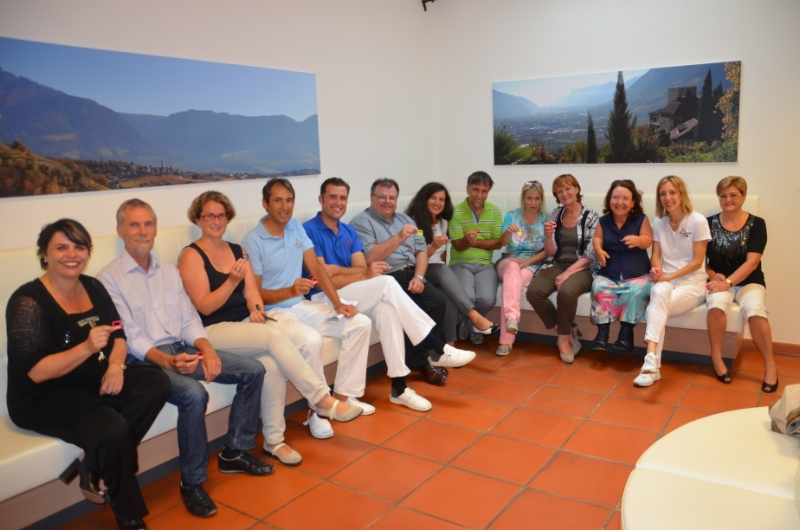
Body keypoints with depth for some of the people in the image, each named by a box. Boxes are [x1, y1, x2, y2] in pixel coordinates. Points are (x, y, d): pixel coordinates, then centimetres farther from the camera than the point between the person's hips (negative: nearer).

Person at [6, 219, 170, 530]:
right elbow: (36, 371, -20)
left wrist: (116, 365, -13)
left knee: (157, 382, -15)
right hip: (44, 397, -7)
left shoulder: (93, 287, 5)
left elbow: (119, 336, 8)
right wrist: (87, 347, -32)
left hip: (94, 381, 7)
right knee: (112, 429, -31)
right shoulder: (28, 301, -15)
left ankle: (94, 469, -10)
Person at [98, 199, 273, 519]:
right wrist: (167, 361, -28)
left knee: (253, 371, -6)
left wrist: (206, 348, -10)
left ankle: (234, 452, 7)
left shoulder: (169, 271, 15)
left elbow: (189, 319, 10)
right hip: (144, 360, -7)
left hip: (182, 349, 7)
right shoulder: (110, 278, -5)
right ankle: (192, 483, -15)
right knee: (194, 394, -34)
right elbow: (129, 337, -13)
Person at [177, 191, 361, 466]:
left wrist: (256, 309, -14)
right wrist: (232, 280, -22)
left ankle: (274, 441, -18)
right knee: (274, 334, -31)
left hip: (247, 324, 5)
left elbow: (252, 292, 8)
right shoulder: (191, 256, -2)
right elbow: (205, 307, -10)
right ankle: (323, 398, -25)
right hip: (213, 331, -5)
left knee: (271, 361, -28)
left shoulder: (237, 251, 16)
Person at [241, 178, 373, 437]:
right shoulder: (253, 240, -12)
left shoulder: (296, 228, 7)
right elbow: (255, 294, -14)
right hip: (273, 313, -7)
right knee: (311, 340, -35)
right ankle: (318, 409, -12)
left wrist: (338, 304, -8)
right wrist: (291, 291, -31)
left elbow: (316, 268, 3)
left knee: (360, 323, -6)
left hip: (303, 306, 7)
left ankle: (342, 395, 1)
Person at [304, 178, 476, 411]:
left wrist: (336, 271, -21)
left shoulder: (349, 232, 14)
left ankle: (399, 387, -25)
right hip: (323, 299, -6)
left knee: (385, 309, -28)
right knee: (386, 283, -25)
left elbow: (361, 270, 2)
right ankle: (439, 349, -21)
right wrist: (363, 273, -20)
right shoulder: (309, 230, -7)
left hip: (351, 296, 6)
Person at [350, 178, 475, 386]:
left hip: (410, 274, 6)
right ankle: (423, 360, -11)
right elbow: (369, 258, -16)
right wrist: (398, 238, -21)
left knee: (437, 299, -19)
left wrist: (419, 277, -5)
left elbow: (422, 251, 12)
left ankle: (429, 355, -5)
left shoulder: (404, 219, 19)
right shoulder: (361, 222, -2)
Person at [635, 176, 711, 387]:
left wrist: (669, 277, -18)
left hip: (692, 282, -3)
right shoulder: (659, 223, 8)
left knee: (653, 311, -33)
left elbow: (697, 261, -9)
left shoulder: (698, 221, -6)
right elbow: (656, 256, 6)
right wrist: (656, 271, -17)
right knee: (660, 292, -35)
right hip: (664, 281, 3)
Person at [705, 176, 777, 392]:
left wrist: (727, 282, -23)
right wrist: (713, 275, -13)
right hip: (720, 282, 1)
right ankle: (716, 358, -16)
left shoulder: (756, 224, -1)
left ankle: (770, 365, -14)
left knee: (754, 310, -32)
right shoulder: (710, 223, 3)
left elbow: (752, 262, -12)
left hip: (748, 282, 0)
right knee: (716, 304, -34)